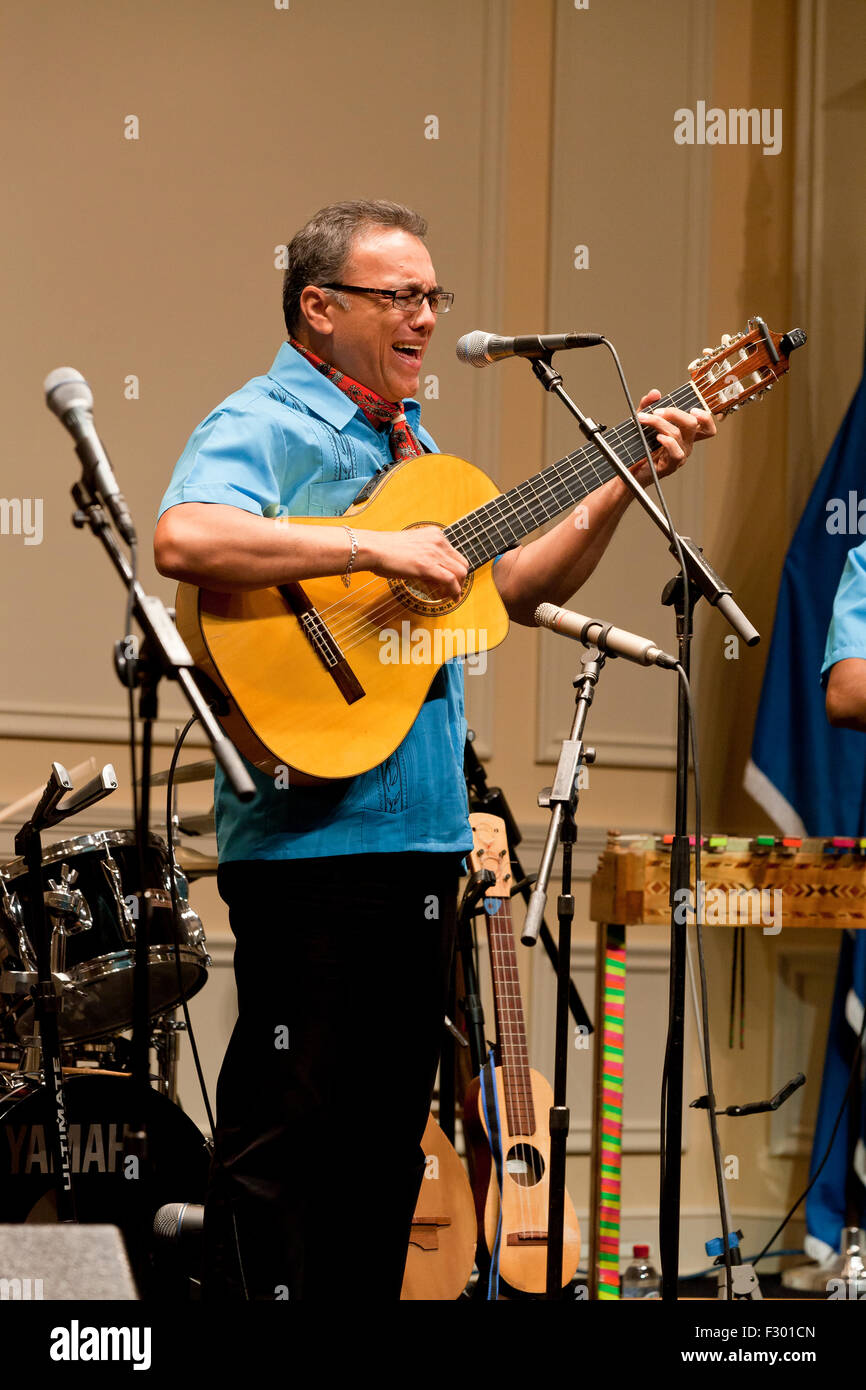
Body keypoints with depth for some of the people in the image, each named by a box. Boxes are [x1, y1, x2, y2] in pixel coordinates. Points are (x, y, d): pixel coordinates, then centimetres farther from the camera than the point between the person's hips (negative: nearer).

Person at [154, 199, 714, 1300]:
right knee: (288, 1130, -7)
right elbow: (182, 539, -29)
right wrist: (374, 549, -27)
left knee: (389, 1128, 12)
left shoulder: (411, 442, 20)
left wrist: (626, 485, 11)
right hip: (311, 840, -9)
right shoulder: (264, 426, -9)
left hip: (421, 836, 9)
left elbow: (521, 587, 23)